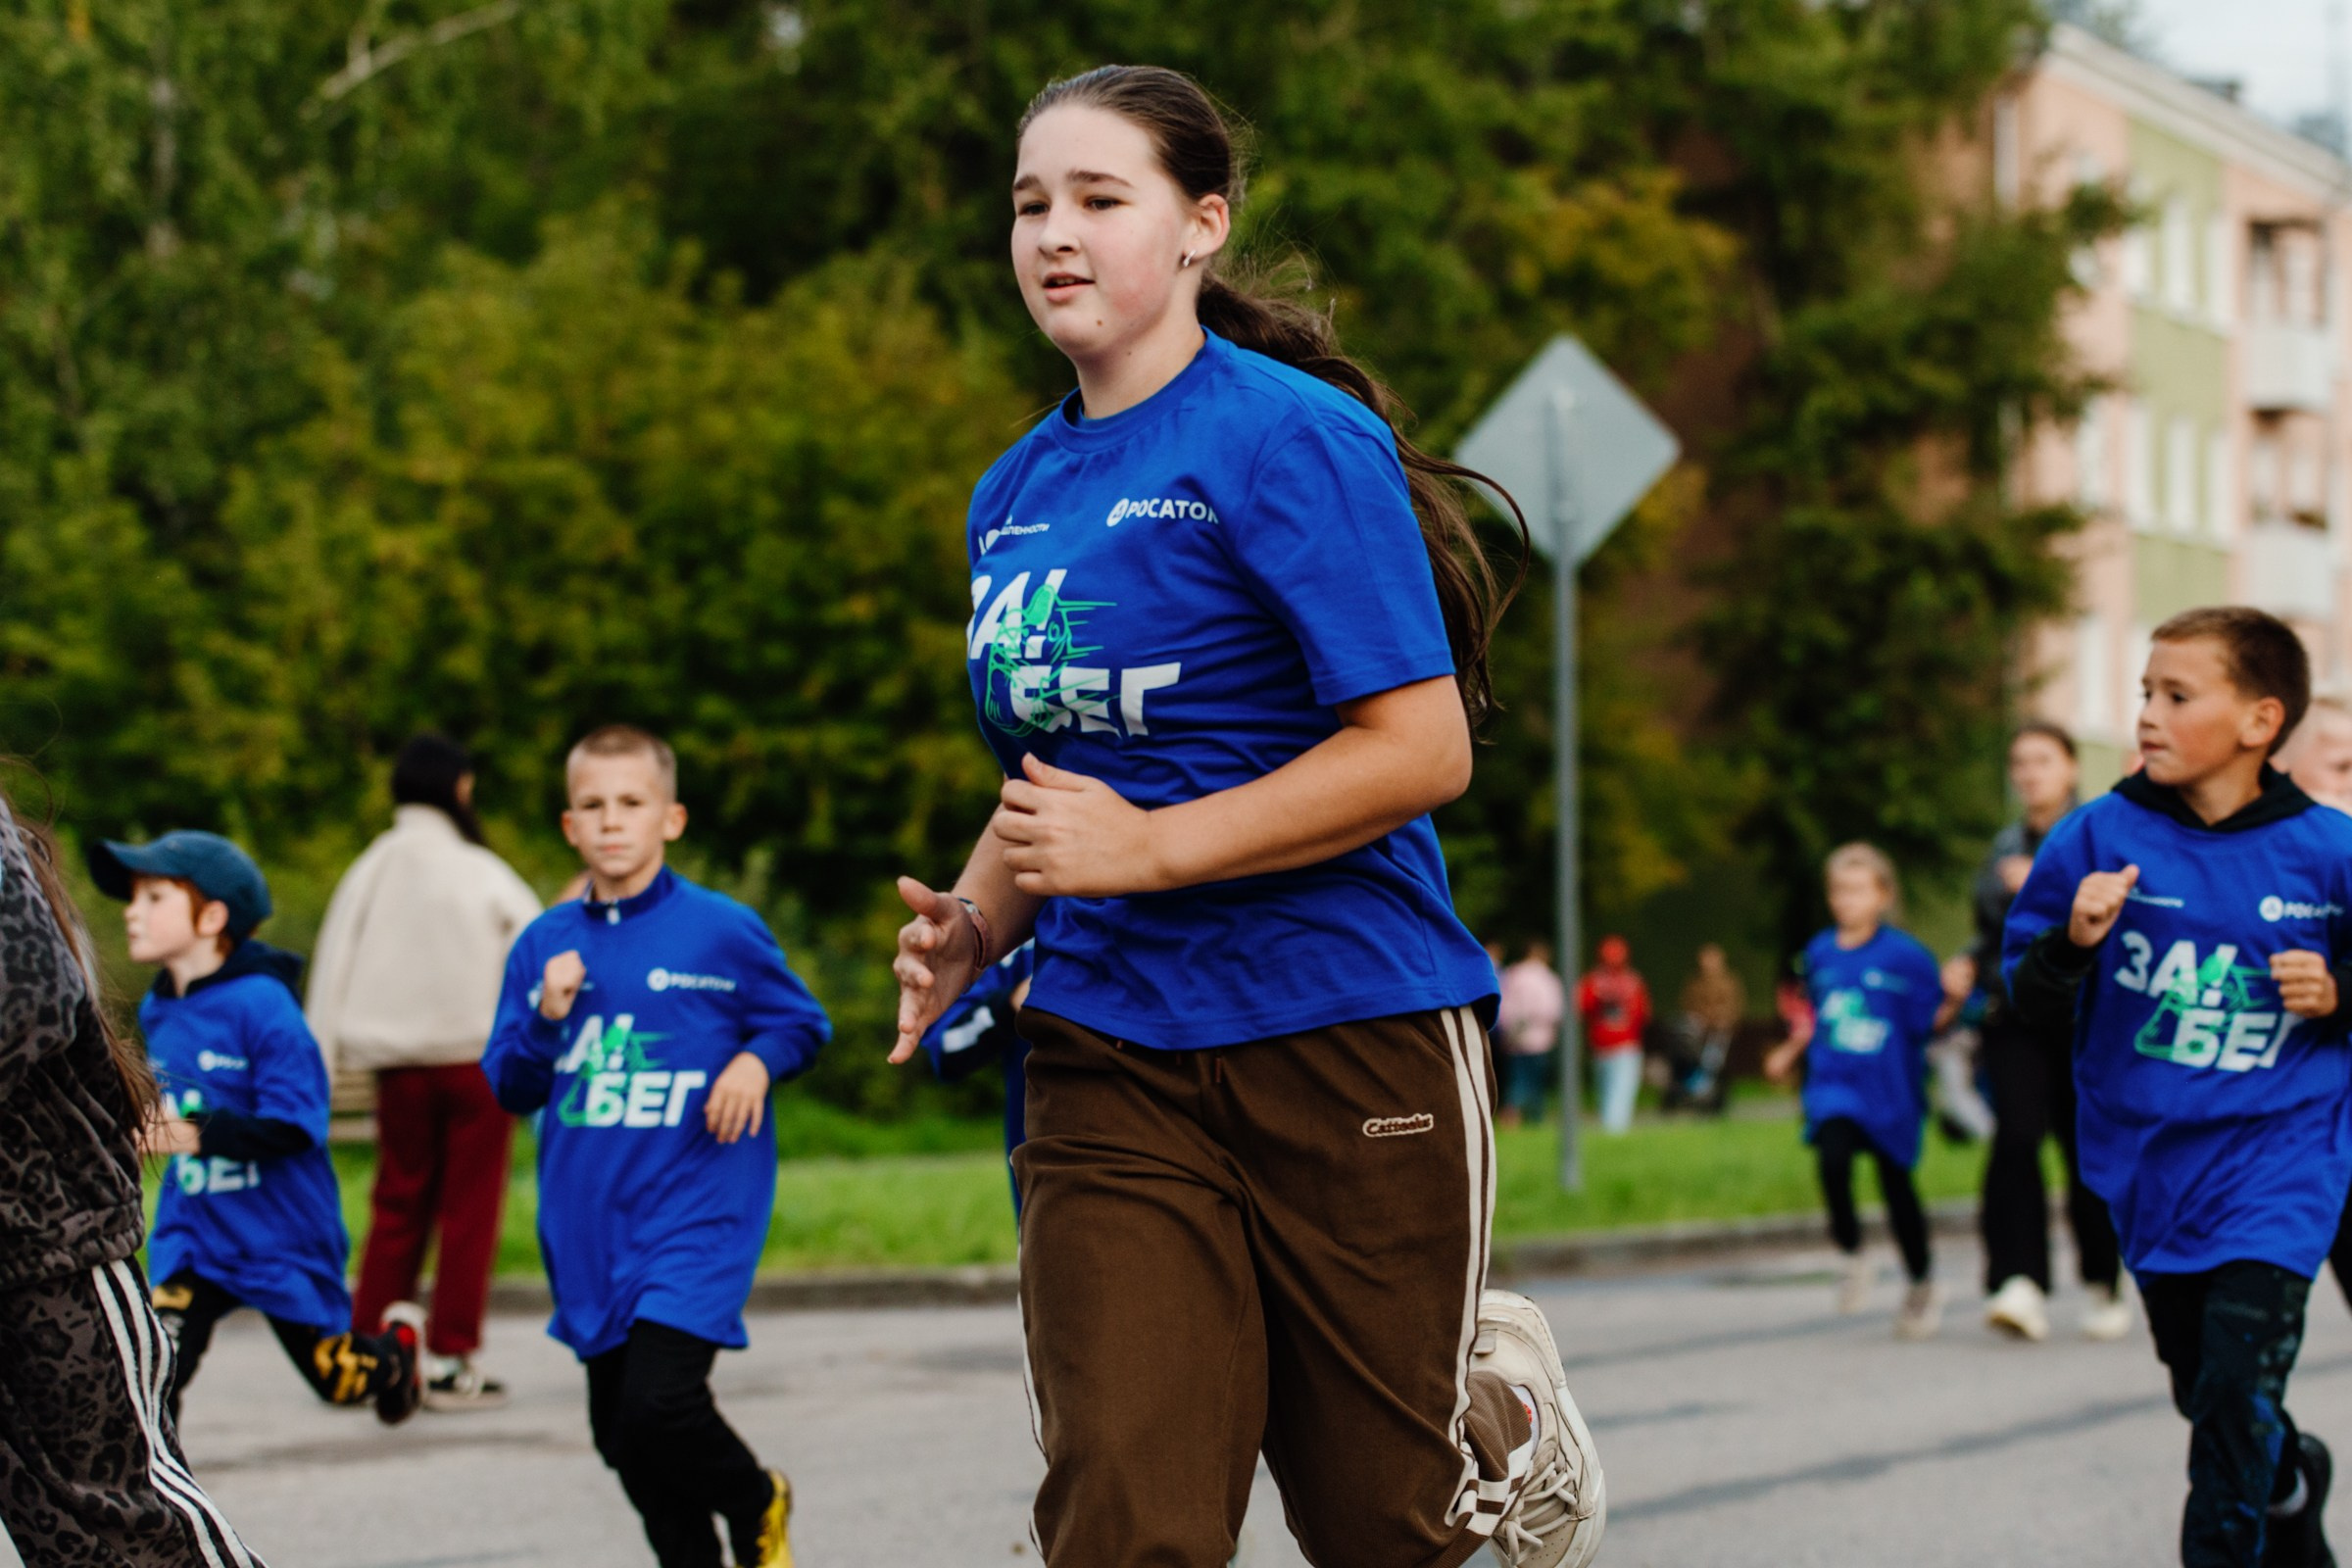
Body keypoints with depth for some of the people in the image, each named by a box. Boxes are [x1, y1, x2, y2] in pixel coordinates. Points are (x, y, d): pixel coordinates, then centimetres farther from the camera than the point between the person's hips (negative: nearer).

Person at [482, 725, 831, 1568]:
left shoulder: (722, 930, -4)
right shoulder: (543, 945, 6)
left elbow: (802, 1023, 8)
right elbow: (510, 1089, 8)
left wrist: (756, 1061, -12)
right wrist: (547, 1017, -10)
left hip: (694, 1213, -5)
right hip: (590, 1230, 5)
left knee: (658, 1404, -18)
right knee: (621, 1434, 8)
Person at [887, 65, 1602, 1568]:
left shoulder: (1292, 440, -12)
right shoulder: (1016, 492, 11)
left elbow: (1421, 751, -17)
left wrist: (1147, 847, -20)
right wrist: (976, 923, 4)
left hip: (1348, 1031, -5)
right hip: (1112, 1054, 5)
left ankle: (1505, 1396, 41)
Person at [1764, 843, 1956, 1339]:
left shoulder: (1904, 955, -9)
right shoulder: (1820, 954, 6)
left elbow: (1932, 1019, -6)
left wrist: (1954, 1003, -25)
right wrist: (1790, 1053, 22)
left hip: (1889, 1091, -2)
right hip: (1834, 1088, 2)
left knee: (1897, 1188, 6)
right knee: (1832, 1158, -25)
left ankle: (1922, 1288, 30)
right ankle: (1852, 1257, -2)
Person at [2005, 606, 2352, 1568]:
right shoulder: (2103, 836, -6)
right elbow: (2034, 1005, -1)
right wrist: (2073, 941, -20)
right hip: (2150, 1163, 3)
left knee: (2238, 1396, -16)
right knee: (2204, 1394, 18)